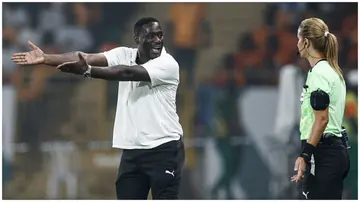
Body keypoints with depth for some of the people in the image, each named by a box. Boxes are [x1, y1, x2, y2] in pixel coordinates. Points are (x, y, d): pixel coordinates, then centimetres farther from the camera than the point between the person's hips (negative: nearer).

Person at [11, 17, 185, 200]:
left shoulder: (167, 64, -13)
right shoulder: (124, 55, 3)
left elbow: (127, 73, -28)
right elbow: (88, 58, -9)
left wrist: (87, 71, -40)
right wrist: (45, 58, -22)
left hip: (163, 149, -5)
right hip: (132, 149, 5)